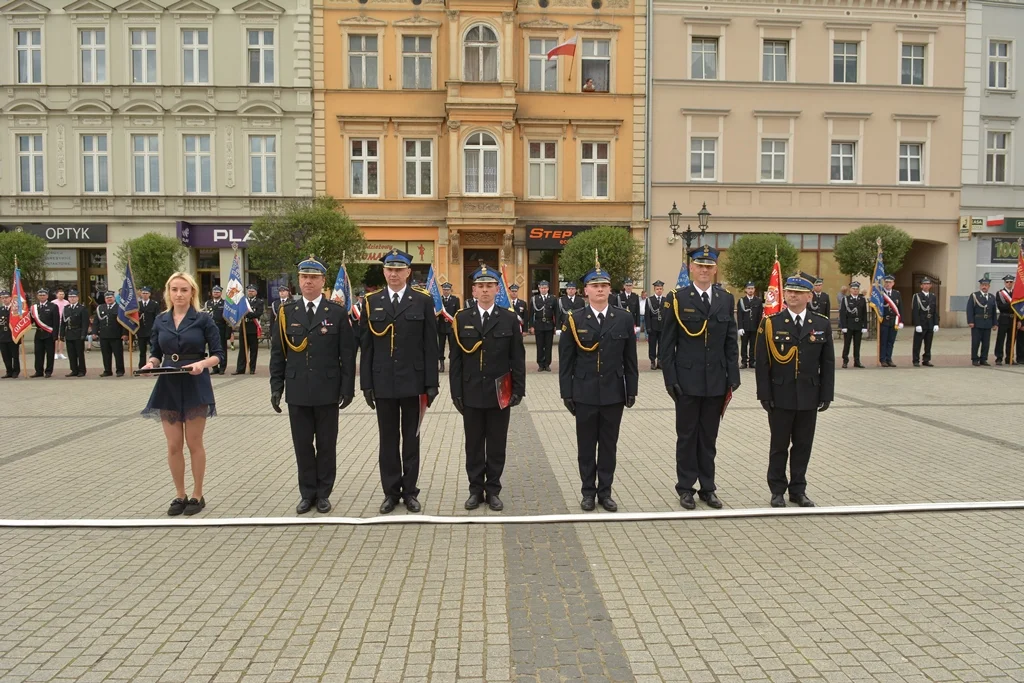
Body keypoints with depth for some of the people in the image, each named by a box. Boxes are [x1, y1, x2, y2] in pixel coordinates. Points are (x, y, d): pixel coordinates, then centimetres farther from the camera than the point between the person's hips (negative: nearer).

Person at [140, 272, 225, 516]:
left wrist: (202, 363, -23)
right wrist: (151, 363, -12)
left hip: (195, 387, -3)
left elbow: (218, 354, -4)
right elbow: (156, 353, 10)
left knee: (194, 443, 5)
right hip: (168, 387, 3)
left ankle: (197, 495, 17)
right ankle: (180, 495, 21)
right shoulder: (160, 321, 6)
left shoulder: (203, 320, -4)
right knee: (173, 446, 7)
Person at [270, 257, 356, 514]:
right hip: (297, 391, 2)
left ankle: (323, 493, 19)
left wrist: (347, 388, -6)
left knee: (326, 444, 7)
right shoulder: (286, 312, 6)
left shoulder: (338, 312, -1)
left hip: (327, 391, -2)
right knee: (302, 444, 9)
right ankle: (307, 493, 21)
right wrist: (276, 386, 2)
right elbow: (277, 352, 8)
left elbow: (347, 354, -2)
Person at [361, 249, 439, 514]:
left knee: (411, 439, 9)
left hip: (413, 382, -1)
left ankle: (410, 491, 20)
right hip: (383, 383, 1)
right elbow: (367, 346, 4)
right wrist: (366, 383, 0)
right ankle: (391, 492, 20)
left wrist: (431, 383, -6)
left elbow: (430, 345, -1)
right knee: (388, 440, 9)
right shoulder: (372, 302, 5)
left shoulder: (423, 301, 0)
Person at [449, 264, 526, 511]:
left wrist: (518, 389, -3)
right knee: (474, 445, 9)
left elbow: (518, 358, 2)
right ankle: (476, 489, 20)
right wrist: (456, 392, -2)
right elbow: (456, 359, 2)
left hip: (500, 394, 0)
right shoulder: (461, 319, 3)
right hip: (471, 394, 1)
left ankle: (493, 491, 19)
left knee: (497, 445, 7)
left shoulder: (510, 319, 2)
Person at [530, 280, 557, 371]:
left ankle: (547, 364, 11)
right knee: (540, 346, 4)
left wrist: (556, 326, -1)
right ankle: (541, 365, 11)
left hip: (549, 326, 0)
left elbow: (556, 313, 3)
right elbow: (531, 314, 2)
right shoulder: (534, 299, 2)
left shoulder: (553, 299, 3)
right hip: (538, 326, 0)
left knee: (548, 346, 4)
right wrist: (531, 326, -3)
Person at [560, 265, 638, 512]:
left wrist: (631, 390, 2)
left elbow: (630, 359, 5)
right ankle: (588, 492, 21)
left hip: (613, 394, 1)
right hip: (585, 394, -1)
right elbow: (566, 361, -1)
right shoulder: (574, 320, -2)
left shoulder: (625, 318, 2)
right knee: (586, 446, 9)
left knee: (609, 445, 9)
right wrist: (567, 393, -4)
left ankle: (605, 492, 21)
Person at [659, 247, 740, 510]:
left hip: (716, 382, 3)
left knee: (709, 437, 12)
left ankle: (708, 488, 23)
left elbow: (730, 342, 8)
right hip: (687, 381, -3)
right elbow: (667, 344, -4)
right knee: (687, 436, 8)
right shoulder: (676, 300, -4)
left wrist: (733, 377, 2)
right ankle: (685, 488, 19)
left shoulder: (726, 299, 7)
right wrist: (670, 379, -10)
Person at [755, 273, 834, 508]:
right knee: (779, 445, 8)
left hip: (809, 397, 2)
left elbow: (828, 363, 5)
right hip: (780, 397, -2)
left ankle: (798, 490, 24)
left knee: (803, 445, 11)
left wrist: (826, 395, 1)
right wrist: (765, 395, -9)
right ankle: (777, 490, 20)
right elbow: (762, 362, -5)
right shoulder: (771, 323, -4)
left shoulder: (822, 324, 3)